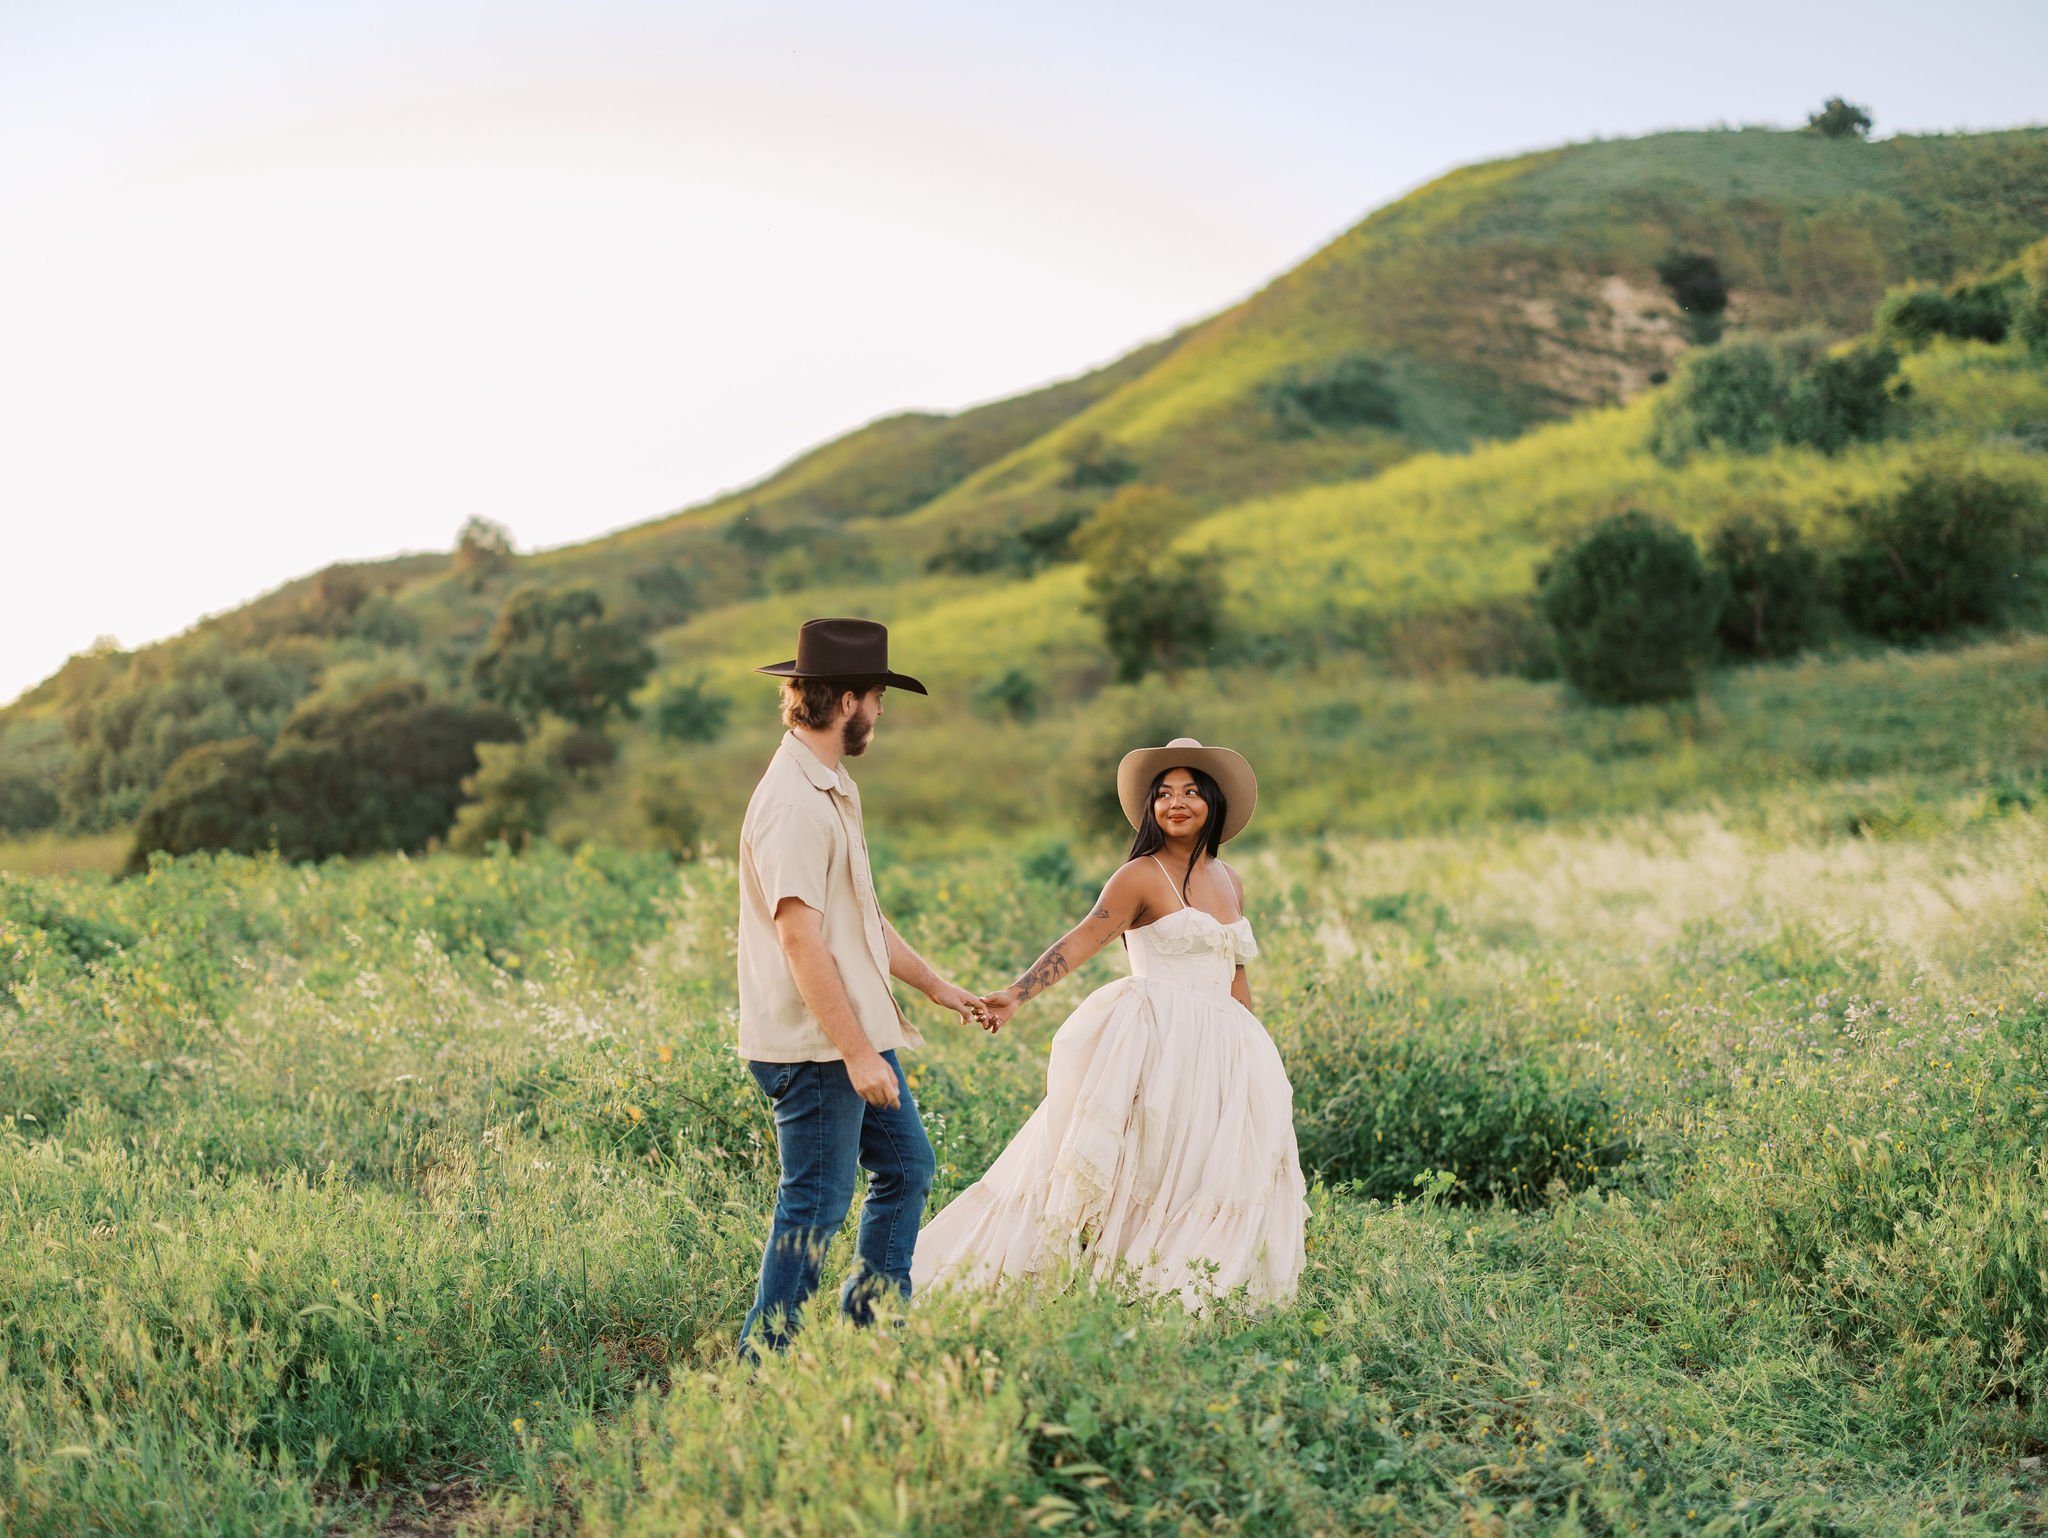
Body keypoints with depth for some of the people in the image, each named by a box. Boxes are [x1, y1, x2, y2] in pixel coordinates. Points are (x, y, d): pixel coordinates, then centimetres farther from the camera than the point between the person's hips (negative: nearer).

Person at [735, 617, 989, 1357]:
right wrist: (857, 1051, -26)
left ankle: (871, 1326, 29)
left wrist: (935, 985, 28)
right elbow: (799, 937, -25)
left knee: (907, 1165, 18)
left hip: (857, 1033, 11)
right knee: (816, 1205, -4)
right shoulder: (791, 802, -19)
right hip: (816, 1046, -11)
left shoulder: (830, 791, 16)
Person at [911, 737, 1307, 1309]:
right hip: (1151, 1044, -6)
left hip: (1215, 1052, 7)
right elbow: (1082, 939, -16)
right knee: (1124, 1171, -10)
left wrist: (1260, 1063, 24)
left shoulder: (1229, 881, 15)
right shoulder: (1142, 876, -5)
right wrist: (1015, 994, -30)